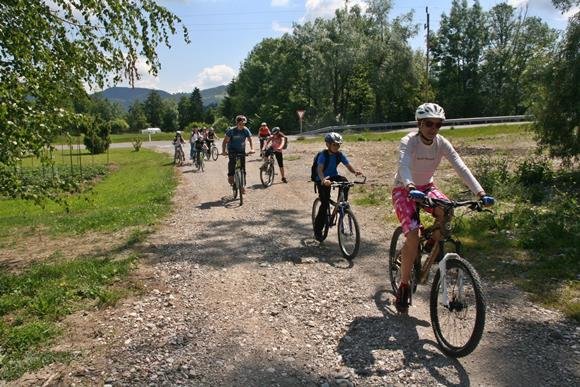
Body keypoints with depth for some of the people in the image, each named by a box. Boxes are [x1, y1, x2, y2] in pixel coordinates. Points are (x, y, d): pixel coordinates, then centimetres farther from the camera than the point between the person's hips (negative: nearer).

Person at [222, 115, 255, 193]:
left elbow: (250, 140, -10)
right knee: (232, 159, -34)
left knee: (243, 168, -1)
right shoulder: (231, 130, -17)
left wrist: (252, 149, -28)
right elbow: (225, 141, -18)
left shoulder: (246, 130, -9)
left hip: (241, 150, 3)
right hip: (232, 149, -2)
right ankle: (230, 176, -16)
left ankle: (241, 185, 10)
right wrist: (223, 151, -32)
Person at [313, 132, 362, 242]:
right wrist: (323, 180, -55)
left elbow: (348, 165, -15)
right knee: (325, 204, -10)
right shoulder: (323, 155, -21)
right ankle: (317, 231, 3)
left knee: (345, 181, -30)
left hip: (334, 177, 4)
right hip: (322, 180, -4)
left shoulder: (340, 155, -6)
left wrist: (355, 171, -37)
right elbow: (320, 169, -35)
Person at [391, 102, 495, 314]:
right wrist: (411, 188, -62)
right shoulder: (408, 141, -23)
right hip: (404, 190, -4)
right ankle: (403, 287, -4)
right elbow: (403, 166, -42)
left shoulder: (442, 143, -11)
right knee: (413, 237, -20)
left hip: (426, 186, 4)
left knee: (446, 211, -28)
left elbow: (461, 168, -21)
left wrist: (480, 192, -34)